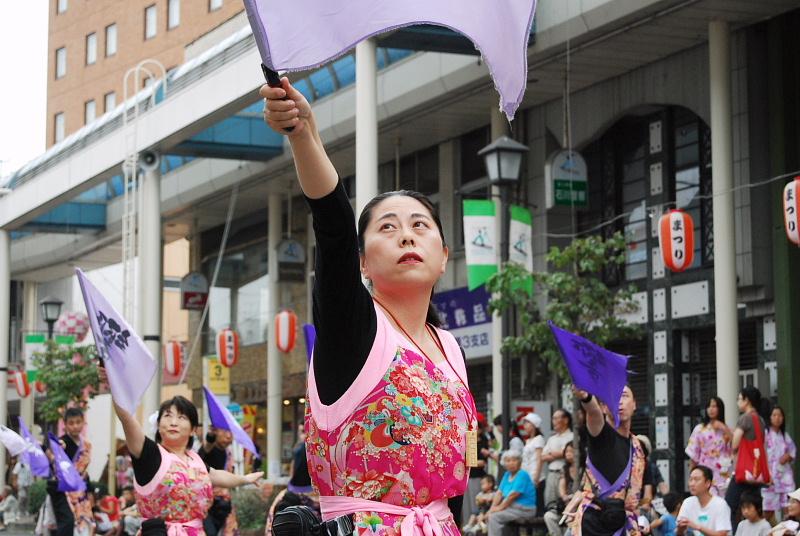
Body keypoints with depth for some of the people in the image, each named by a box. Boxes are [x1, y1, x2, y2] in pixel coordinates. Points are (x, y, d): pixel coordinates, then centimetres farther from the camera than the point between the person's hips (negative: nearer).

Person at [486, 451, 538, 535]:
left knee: (494, 516, -22)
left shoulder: (522, 475, -12)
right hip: (512, 507, 9)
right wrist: (493, 507, -5)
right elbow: (499, 492, 9)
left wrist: (500, 507, -15)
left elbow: (513, 495, -19)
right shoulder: (507, 475, 14)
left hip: (524, 509, -9)